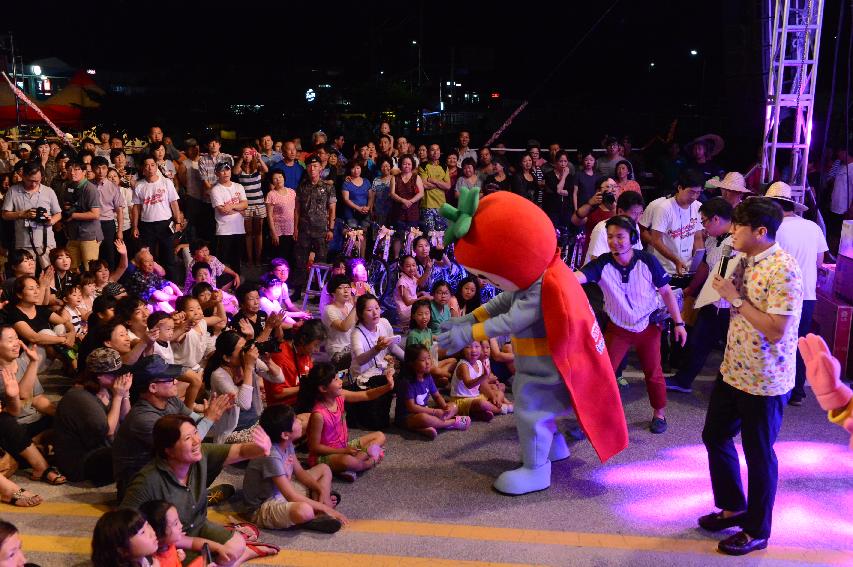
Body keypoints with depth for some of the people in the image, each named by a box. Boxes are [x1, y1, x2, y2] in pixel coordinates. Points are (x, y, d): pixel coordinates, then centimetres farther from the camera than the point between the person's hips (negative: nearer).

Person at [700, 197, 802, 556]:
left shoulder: (783, 271, -24)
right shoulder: (747, 261, 5)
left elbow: (776, 332, -28)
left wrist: (736, 298, -24)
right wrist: (726, 291, 1)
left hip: (764, 382, -9)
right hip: (733, 371, 9)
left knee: (758, 455, 7)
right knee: (715, 436, 19)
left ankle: (756, 531, 26)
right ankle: (733, 507, 39)